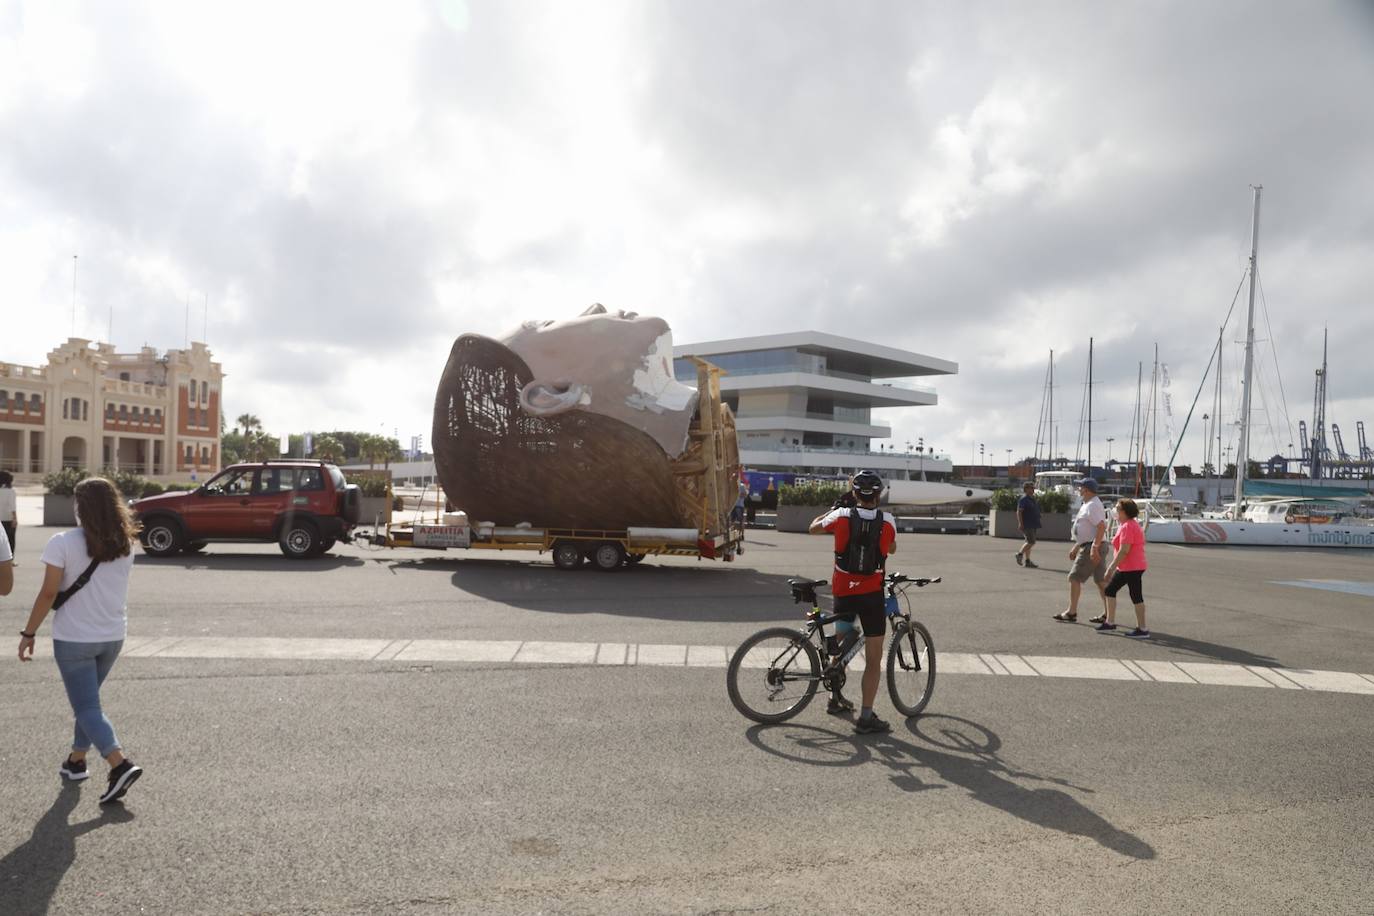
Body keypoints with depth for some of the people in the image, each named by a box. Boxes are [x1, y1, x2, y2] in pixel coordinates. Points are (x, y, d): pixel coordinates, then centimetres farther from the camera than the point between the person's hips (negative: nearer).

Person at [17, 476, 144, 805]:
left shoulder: (63, 543, -15)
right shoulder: (125, 545, 0)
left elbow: (48, 594, -14)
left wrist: (29, 633, -5)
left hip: (74, 639, -5)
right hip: (113, 637, 5)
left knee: (87, 707, -2)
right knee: (87, 701, 23)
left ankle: (120, 764, -17)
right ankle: (76, 760, 34)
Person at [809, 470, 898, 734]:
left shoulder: (842, 516, -5)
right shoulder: (888, 521, -6)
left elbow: (813, 527, 14)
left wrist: (833, 509, 29)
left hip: (843, 592, 2)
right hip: (872, 595, -2)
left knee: (842, 641, 27)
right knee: (874, 659, 3)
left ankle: (835, 696, 34)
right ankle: (866, 717, 1)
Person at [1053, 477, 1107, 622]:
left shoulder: (1093, 506, -16)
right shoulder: (1087, 505, 18)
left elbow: (1101, 527, -27)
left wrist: (1094, 548, -30)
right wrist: (1075, 547, 27)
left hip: (1092, 548, -10)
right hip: (1091, 547, 10)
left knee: (1074, 578, -4)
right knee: (1101, 581, 9)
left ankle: (1071, 612, 2)